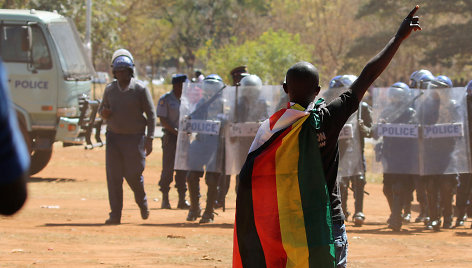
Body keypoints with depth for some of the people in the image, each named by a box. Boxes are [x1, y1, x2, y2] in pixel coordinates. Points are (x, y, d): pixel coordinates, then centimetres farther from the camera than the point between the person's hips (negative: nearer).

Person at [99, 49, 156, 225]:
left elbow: (151, 114, -4)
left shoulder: (140, 89, -6)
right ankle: (115, 215, 0)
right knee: (113, 177, -3)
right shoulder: (110, 89, 6)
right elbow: (102, 108, 18)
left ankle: (142, 201, 29)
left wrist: (149, 139, -11)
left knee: (133, 175, -3)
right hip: (114, 136, 3)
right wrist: (103, 113, -8)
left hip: (134, 137, -3)